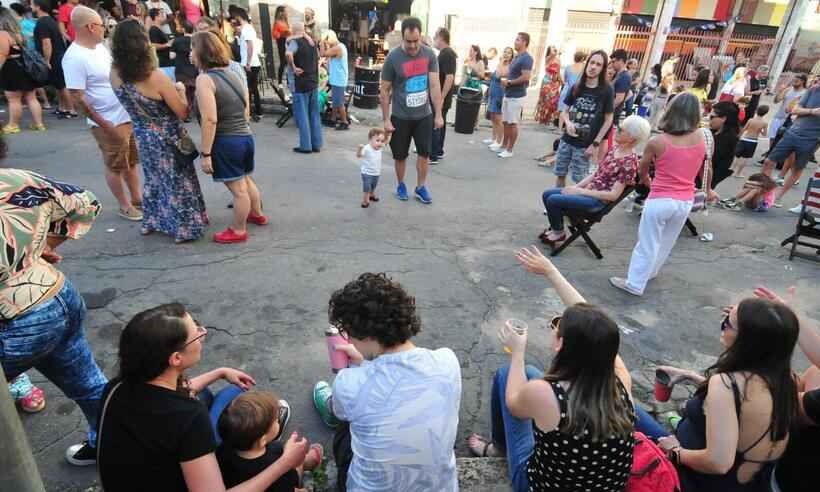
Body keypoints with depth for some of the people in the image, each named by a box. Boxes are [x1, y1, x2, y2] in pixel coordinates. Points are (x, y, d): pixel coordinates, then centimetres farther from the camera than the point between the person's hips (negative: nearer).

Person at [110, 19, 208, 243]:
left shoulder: (115, 74, -8)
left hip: (142, 137, 6)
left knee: (154, 178, 26)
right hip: (167, 140, -6)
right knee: (177, 182, 10)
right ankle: (185, 228, 22)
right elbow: (183, 112, -18)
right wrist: (180, 89, -1)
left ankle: (151, 221, 38)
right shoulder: (156, 77, -26)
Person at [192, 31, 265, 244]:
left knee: (238, 189, 4)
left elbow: (210, 120, -22)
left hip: (226, 142, -8)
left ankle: (238, 230, 20)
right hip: (246, 137, 8)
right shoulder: (232, 73, 10)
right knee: (246, 180, 26)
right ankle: (257, 214, 44)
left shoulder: (204, 79, -14)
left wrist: (205, 153, -18)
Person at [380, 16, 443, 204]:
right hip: (400, 117, -2)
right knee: (401, 155, 10)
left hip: (425, 115, 2)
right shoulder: (393, 58, -12)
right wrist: (386, 119, -8)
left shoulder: (429, 54, -5)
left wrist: (438, 115, -7)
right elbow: (384, 91, -6)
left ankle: (420, 187, 25)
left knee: (424, 153, 9)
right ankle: (401, 185, 32)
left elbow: (435, 86, -4)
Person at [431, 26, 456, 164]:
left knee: (434, 125, -5)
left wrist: (441, 98, -26)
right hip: (440, 96, 10)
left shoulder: (447, 54, -17)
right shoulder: (445, 53, 13)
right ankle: (439, 151, 26)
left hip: (441, 97, -10)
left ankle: (433, 156, 0)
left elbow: (449, 77, -25)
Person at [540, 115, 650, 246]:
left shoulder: (629, 161, -18)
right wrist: (576, 187, 0)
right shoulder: (614, 148, 7)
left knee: (553, 200, -21)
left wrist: (581, 191, -18)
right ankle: (556, 228, 19)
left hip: (599, 201, -8)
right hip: (590, 190, 9)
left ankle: (559, 233, 4)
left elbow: (614, 195, -20)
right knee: (547, 194, 2)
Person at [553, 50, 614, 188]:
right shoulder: (576, 87, 4)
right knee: (560, 174, 11)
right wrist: (568, 123, -11)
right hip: (567, 140, 4)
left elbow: (608, 120, -4)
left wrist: (596, 143, -9)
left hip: (584, 144, -4)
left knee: (579, 180, 2)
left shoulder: (606, 90, -6)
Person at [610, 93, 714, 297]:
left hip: (660, 200, -4)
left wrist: (646, 181, 26)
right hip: (685, 202, 5)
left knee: (647, 243, 6)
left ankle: (635, 283, 15)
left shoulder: (657, 142, -13)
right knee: (666, 242, 22)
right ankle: (650, 271, 42)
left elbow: (642, 171, 3)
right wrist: (708, 190, 33)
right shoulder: (701, 138, -2)